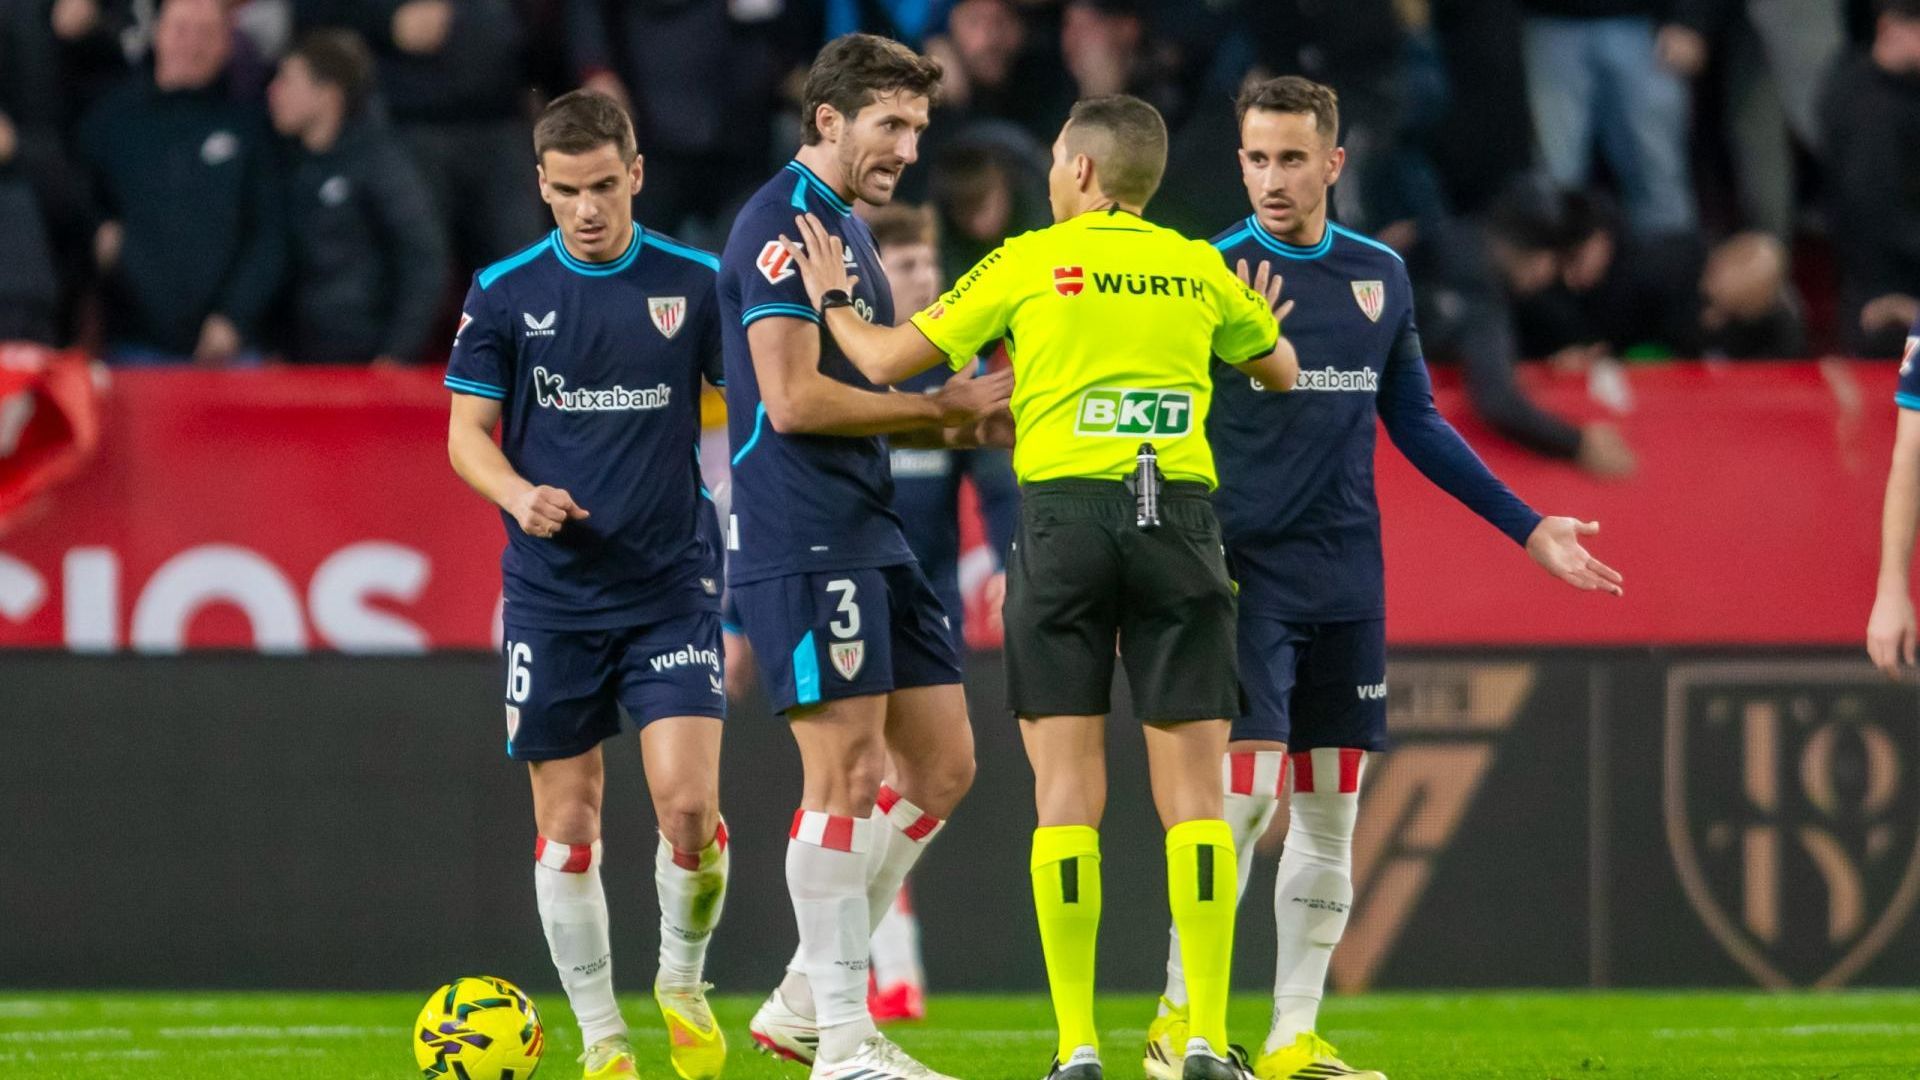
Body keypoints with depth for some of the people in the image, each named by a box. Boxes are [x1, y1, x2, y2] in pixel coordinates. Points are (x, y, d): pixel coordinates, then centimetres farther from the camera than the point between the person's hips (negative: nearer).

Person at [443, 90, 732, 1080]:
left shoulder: (694, 283, 0)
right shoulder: (505, 292, 1)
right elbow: (468, 433, 5)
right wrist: (520, 496, -16)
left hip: (672, 586, -1)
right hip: (552, 596, 1)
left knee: (687, 803, -13)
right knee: (568, 825, 2)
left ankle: (683, 981, 14)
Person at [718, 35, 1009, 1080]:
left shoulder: (846, 226, 19)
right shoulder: (784, 221, -12)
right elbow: (794, 399, -20)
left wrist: (962, 413, 10)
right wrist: (937, 407, -12)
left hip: (867, 540, 10)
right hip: (802, 542, -10)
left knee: (941, 765, 9)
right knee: (849, 772, -9)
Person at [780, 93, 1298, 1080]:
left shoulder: (1028, 263, 4)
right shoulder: (1200, 269, 12)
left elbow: (887, 362, 7)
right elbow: (1282, 374, 30)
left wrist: (832, 300, 26)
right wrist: (1264, 317, 51)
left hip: (1064, 509, -2)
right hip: (1180, 516, 2)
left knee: (1067, 784, 0)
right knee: (1192, 786, 1)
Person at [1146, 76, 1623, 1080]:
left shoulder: (1380, 275, 8)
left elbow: (1415, 422, 18)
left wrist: (1528, 527, 17)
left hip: (1346, 583, 5)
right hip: (1241, 572, -5)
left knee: (1329, 817, 5)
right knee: (1243, 793, -13)